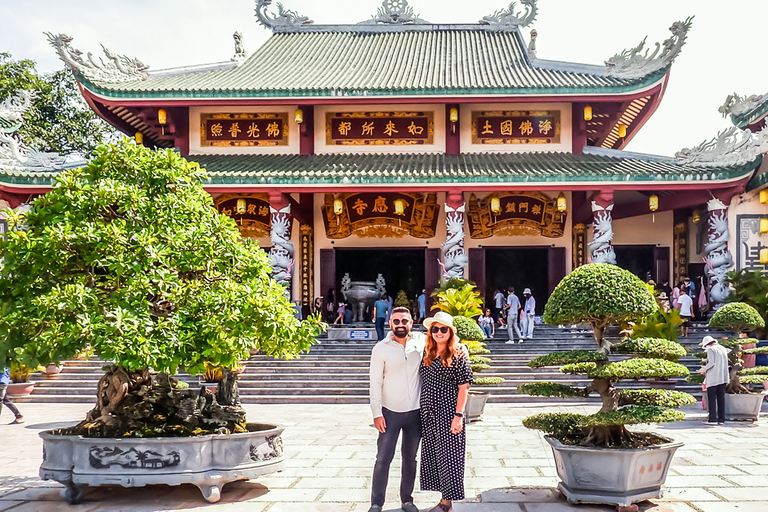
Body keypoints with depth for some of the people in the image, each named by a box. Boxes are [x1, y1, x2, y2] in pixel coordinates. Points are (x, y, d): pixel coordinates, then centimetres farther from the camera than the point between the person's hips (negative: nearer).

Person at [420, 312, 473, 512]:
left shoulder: (458, 357, -8)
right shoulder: (427, 356, 9)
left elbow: (464, 388, -11)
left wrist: (458, 416, -16)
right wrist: (422, 410, 9)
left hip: (448, 414, -6)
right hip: (428, 413, 6)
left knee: (448, 456, -2)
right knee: (431, 455, 10)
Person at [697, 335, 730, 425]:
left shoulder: (711, 349, -6)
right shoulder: (723, 349, 15)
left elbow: (711, 363, -16)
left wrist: (703, 369, -2)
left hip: (713, 378, -7)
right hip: (723, 377, 7)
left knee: (711, 398, -4)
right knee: (721, 398, 7)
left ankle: (713, 418, -11)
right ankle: (721, 419, 5)